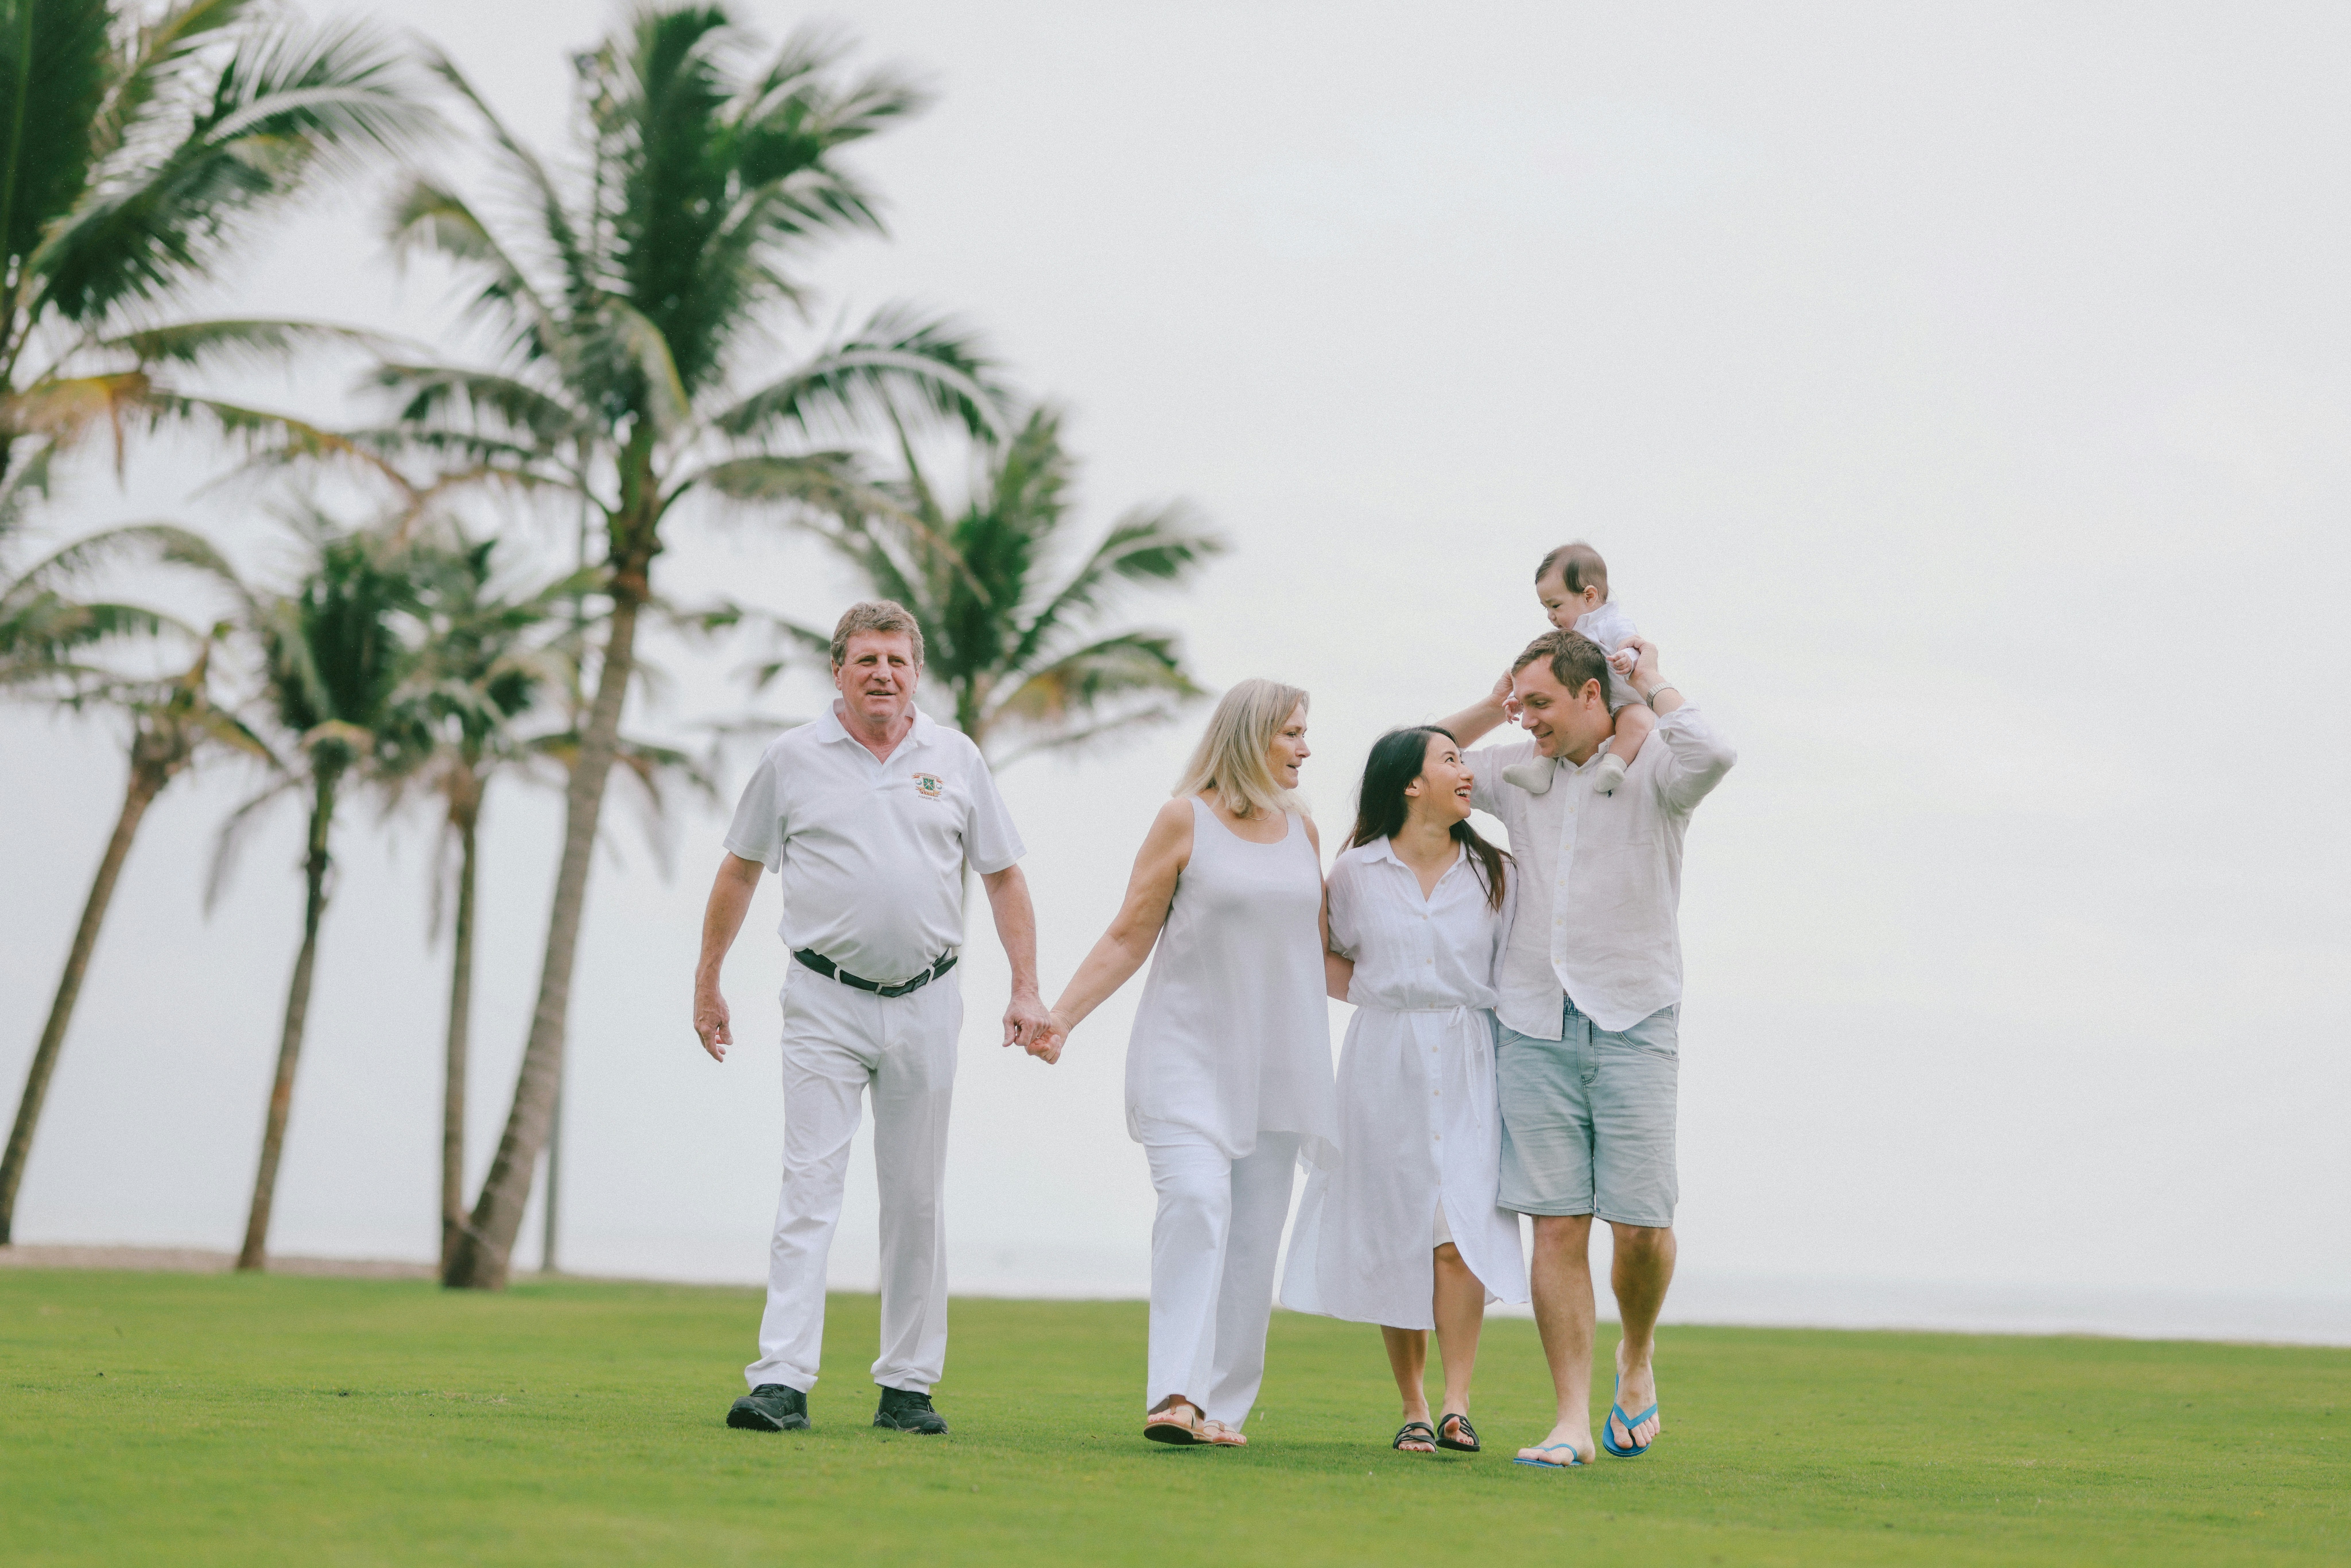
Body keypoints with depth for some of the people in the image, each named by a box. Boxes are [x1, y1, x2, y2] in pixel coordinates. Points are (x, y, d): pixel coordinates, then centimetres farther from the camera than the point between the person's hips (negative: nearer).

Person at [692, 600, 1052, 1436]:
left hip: (925, 1003, 2)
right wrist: (707, 983, 12)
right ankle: (781, 1381, -13)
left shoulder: (956, 759, 7)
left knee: (916, 1201, 6)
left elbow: (1004, 876, 11)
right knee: (809, 1189, -10)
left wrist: (1026, 989, 3)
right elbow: (739, 872, 10)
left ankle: (907, 1385, 14)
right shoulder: (793, 759, 2)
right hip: (826, 1003, -2)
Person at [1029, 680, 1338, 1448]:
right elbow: (1129, 938, 0)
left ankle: (1221, 1406, 8)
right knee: (1197, 1199, -21)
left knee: (1254, 1233, 2)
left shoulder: (1302, 830, 14)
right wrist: (1061, 1015, -9)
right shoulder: (1185, 820, -1)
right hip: (1188, 1052, -5)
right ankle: (1176, 1395, -27)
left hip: (1277, 1061, 5)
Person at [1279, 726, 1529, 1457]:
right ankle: (1413, 1408, 12)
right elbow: (1331, 959, 17)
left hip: (1468, 1065, 0)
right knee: (1396, 1238, 2)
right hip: (1385, 1064, 0)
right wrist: (1377, 994, 0)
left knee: (1458, 1233, -13)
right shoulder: (1355, 872, 3)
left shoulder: (1495, 874, 6)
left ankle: (1457, 1405, -13)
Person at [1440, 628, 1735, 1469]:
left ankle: (1637, 1355, 24)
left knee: (1642, 1225, -6)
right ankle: (1573, 1420, 1)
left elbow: (1711, 754, -26)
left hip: (1634, 1025, -3)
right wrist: (1493, 706, 13)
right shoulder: (1518, 773, 12)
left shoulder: (1653, 768, -2)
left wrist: (1650, 680, -9)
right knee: (1558, 1226, -2)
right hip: (1535, 1028, 3)